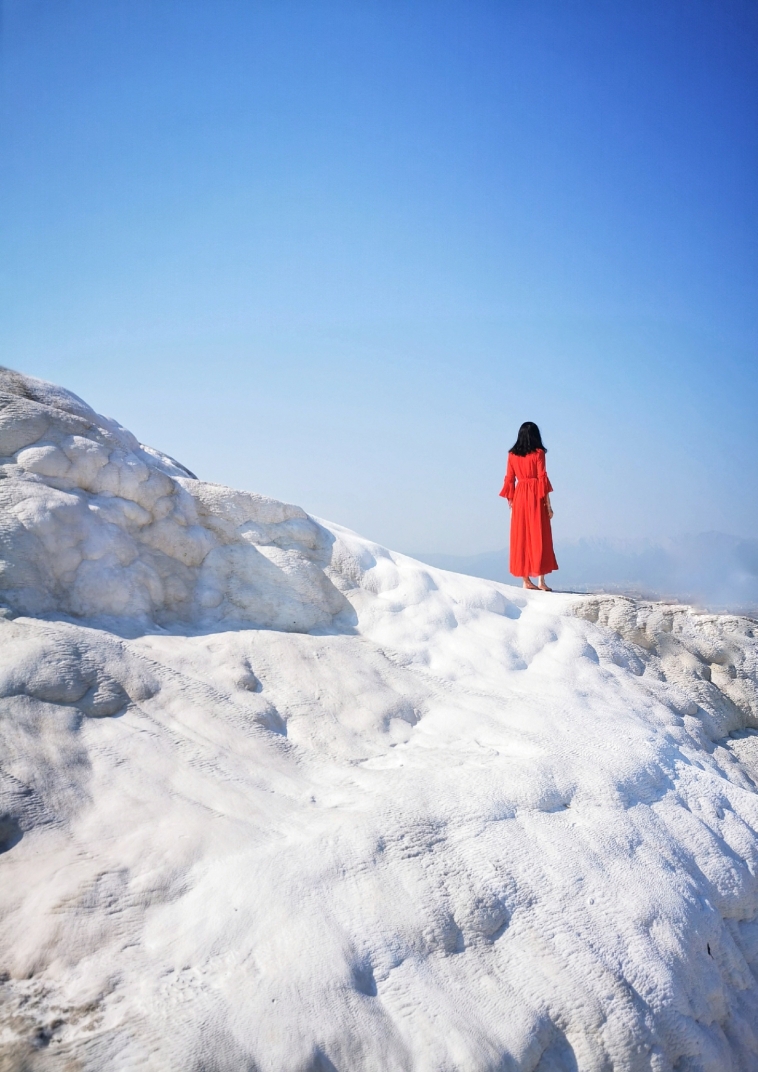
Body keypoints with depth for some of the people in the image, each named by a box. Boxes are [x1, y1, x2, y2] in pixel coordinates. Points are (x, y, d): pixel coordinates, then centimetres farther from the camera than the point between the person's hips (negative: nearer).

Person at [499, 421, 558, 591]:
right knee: (539, 537, -1)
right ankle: (541, 580, -5)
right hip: (536, 496, -3)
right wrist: (548, 505, -4)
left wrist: (511, 501, 13)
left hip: (519, 497, 4)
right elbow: (543, 479, -7)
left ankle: (526, 580, 6)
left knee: (521, 537, 6)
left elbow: (510, 480, 6)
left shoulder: (512, 455, 6)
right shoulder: (538, 453, -4)